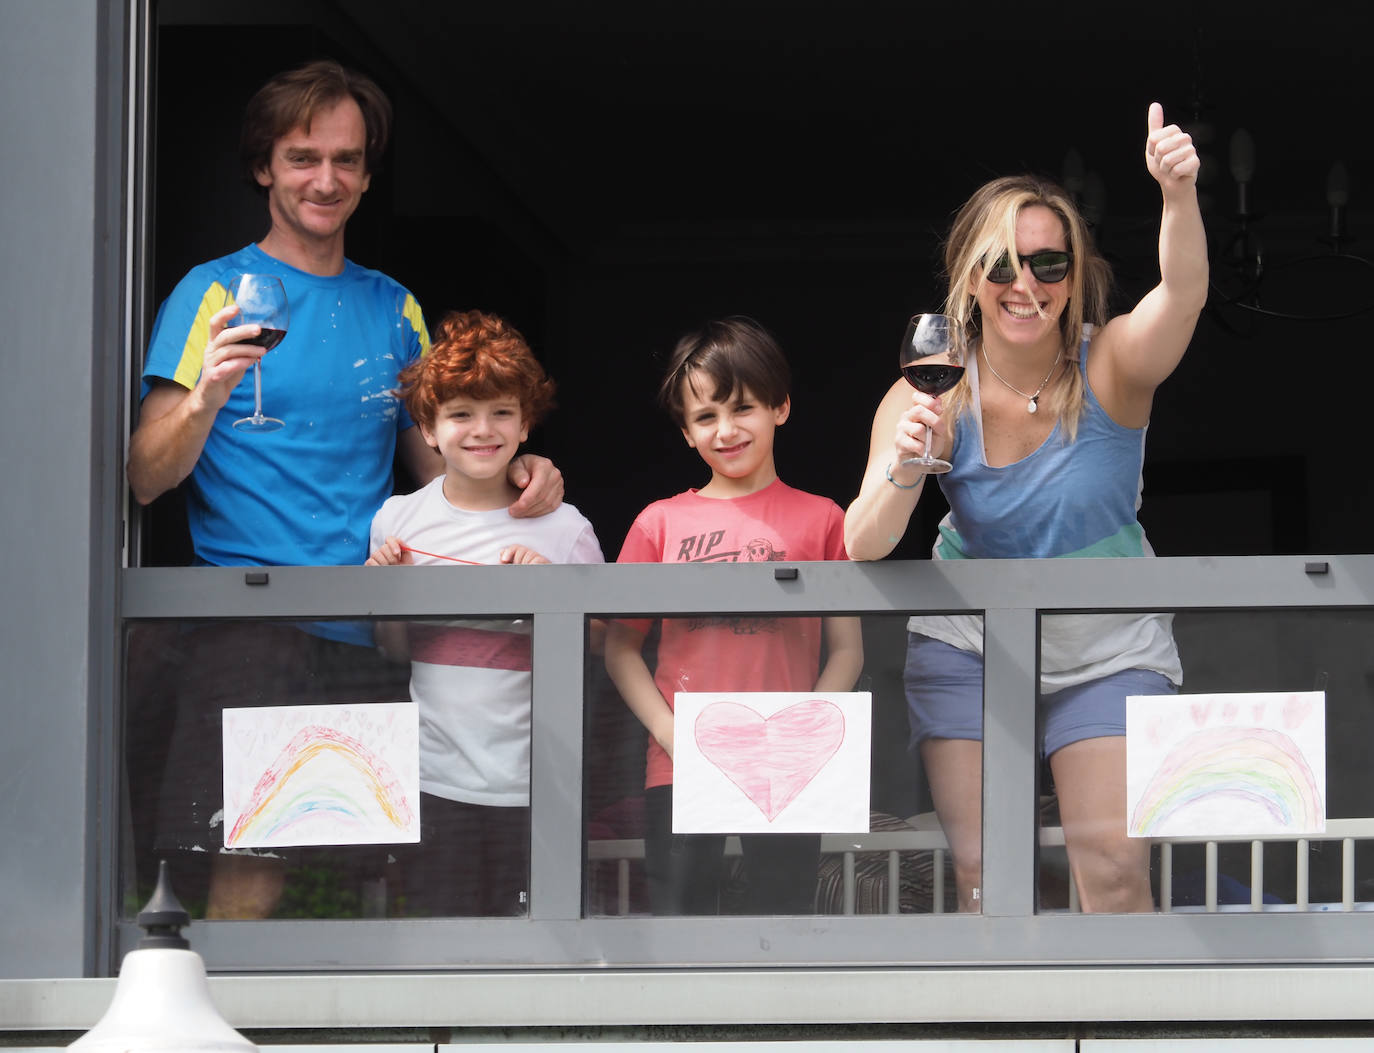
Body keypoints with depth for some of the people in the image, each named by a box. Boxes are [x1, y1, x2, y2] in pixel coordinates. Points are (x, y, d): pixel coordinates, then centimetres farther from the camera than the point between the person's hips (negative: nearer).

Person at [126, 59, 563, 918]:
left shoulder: (393, 308, 18)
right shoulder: (216, 293, 4)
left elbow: (435, 461, 23)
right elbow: (145, 478, -4)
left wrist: (515, 475, 2)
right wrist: (206, 398, -23)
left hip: (371, 635, 4)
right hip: (251, 629, -4)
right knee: (249, 877, -14)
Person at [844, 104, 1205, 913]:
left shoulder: (1110, 368, -17)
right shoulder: (933, 397, -13)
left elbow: (1184, 293, -39)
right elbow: (863, 547, -19)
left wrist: (1180, 194, -58)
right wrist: (902, 475, -41)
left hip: (1109, 647, -1)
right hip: (968, 645, 1)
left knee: (1116, 866, -12)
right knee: (981, 875, -6)